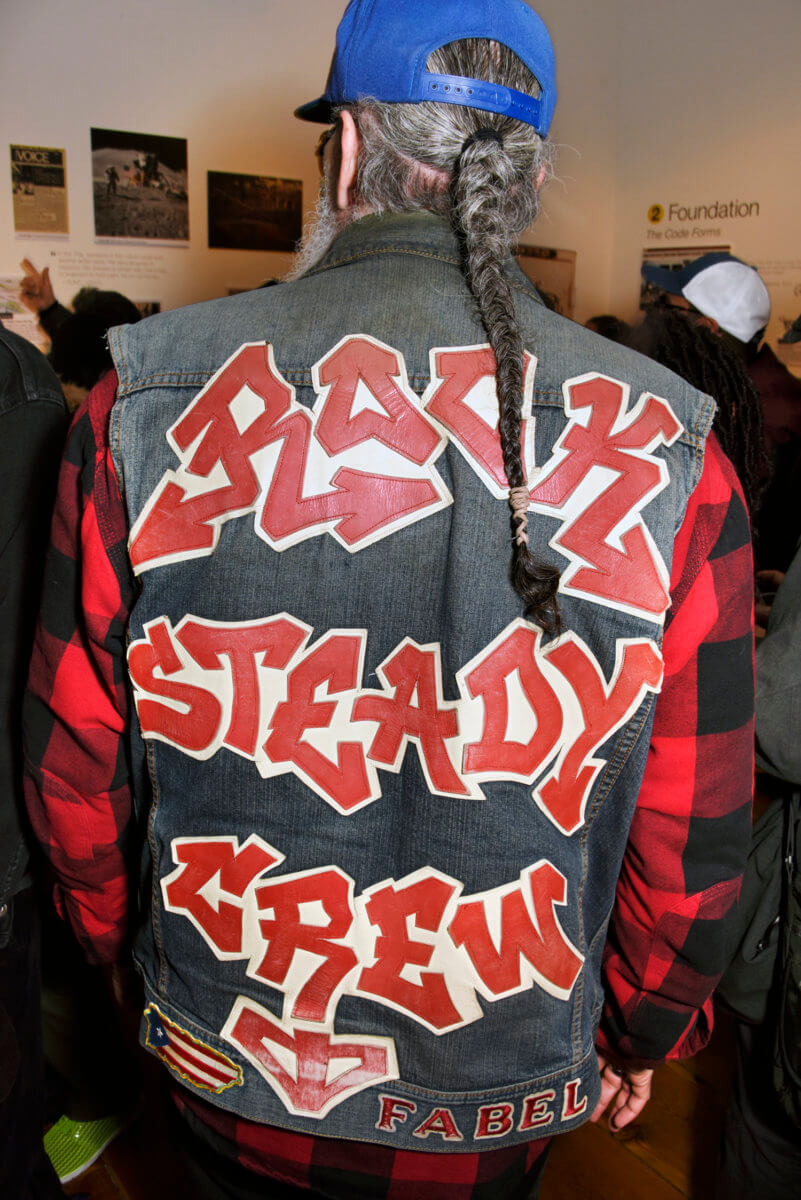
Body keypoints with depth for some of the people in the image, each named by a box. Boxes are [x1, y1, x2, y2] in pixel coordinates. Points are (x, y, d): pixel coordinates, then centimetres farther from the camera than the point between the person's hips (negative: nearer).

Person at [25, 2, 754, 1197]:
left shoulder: (147, 404, -18)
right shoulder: (669, 458, -18)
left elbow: (76, 760, -7)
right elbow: (691, 837, -10)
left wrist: (112, 932, 13)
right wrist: (643, 1033, 9)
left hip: (226, 1064, 1)